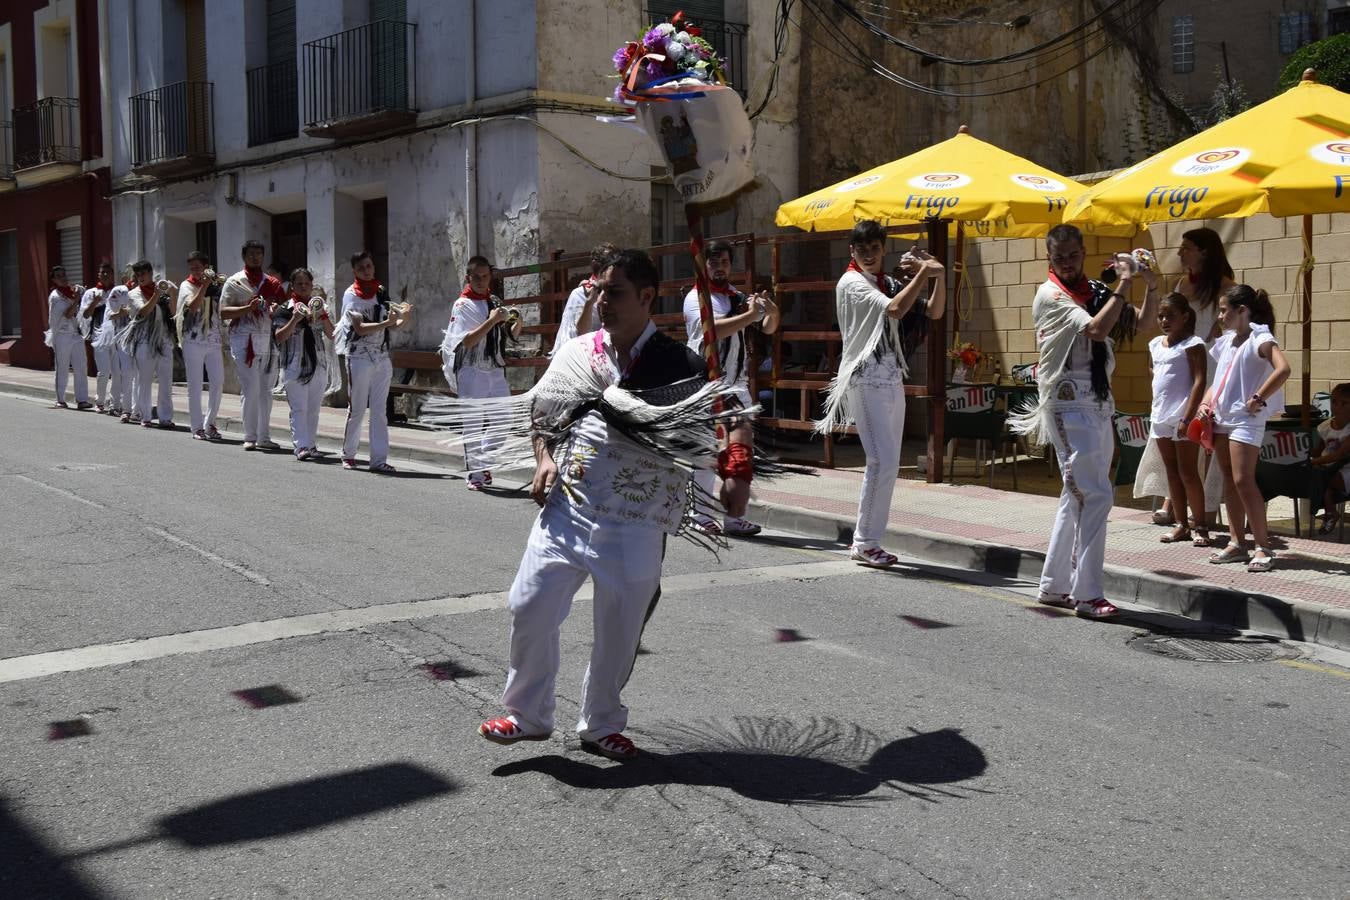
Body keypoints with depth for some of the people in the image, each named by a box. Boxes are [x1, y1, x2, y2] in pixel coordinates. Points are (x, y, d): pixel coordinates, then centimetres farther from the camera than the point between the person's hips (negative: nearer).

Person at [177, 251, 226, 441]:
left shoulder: (215, 286, 11)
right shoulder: (187, 286, 1)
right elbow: (192, 307, -17)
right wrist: (204, 285, -21)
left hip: (214, 341, 4)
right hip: (193, 341, -3)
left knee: (218, 382, 0)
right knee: (195, 386, 0)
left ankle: (210, 423, 13)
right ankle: (197, 427, 6)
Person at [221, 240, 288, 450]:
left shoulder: (271, 282, 15)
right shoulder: (234, 282, 3)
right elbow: (224, 313, -3)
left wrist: (276, 309, -3)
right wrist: (248, 308, -16)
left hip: (269, 340, 4)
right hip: (245, 340, -4)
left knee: (265, 390, 7)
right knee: (250, 389, -8)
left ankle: (264, 437, 12)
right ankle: (250, 437, -1)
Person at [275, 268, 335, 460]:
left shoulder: (319, 307, 13)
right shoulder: (285, 310, 1)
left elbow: (332, 335, 6)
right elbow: (279, 337, -10)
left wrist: (323, 315, -8)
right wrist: (295, 319, -19)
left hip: (319, 364, 4)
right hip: (295, 365, -4)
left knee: (314, 408, 7)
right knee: (298, 408, -9)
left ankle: (311, 444, 12)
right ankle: (301, 446, -13)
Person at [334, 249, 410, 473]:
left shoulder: (382, 291, 10)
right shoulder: (351, 294, -5)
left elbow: (391, 324, 11)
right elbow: (360, 328, -16)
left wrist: (403, 318, -9)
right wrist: (387, 322, -26)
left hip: (382, 357, 4)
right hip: (359, 357, -4)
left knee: (380, 410, 1)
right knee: (357, 409, 2)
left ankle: (379, 459, 2)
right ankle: (348, 454, 19)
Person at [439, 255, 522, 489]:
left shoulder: (495, 303, 13)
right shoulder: (463, 305, -6)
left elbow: (512, 335, 17)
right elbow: (467, 341, -17)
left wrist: (517, 322, -4)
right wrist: (492, 320, -23)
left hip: (496, 370, 6)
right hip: (472, 371, -6)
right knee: (474, 424, -2)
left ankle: (485, 462, 22)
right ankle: (474, 474, 5)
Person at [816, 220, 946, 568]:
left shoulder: (889, 285, 17)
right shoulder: (851, 283, -5)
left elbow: (933, 312, 15)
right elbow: (895, 309, -20)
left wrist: (939, 276, 1)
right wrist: (923, 273, -14)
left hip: (892, 379, 8)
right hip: (866, 379, -8)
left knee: (887, 465, 7)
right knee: (882, 462, -14)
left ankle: (867, 541, 14)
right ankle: (864, 544, -5)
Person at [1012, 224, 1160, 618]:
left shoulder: (1096, 291, 13)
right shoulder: (1050, 294, -7)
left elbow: (1143, 321, 13)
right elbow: (1097, 329, -19)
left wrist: (1152, 287, -3)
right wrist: (1124, 283, -18)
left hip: (1098, 402, 8)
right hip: (1068, 403, -8)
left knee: (1077, 497, 12)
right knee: (1095, 495, -14)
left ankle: (1054, 586, 21)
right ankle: (1087, 593, -9)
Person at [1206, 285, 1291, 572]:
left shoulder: (1259, 339, -10)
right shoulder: (1226, 342, 14)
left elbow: (1283, 369, -26)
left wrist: (1259, 398, -21)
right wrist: (1207, 401, 8)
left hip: (1245, 419, -8)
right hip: (1221, 418, 8)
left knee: (1243, 480, -12)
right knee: (1229, 480, 9)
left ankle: (1263, 547, -7)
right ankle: (1236, 543, 14)